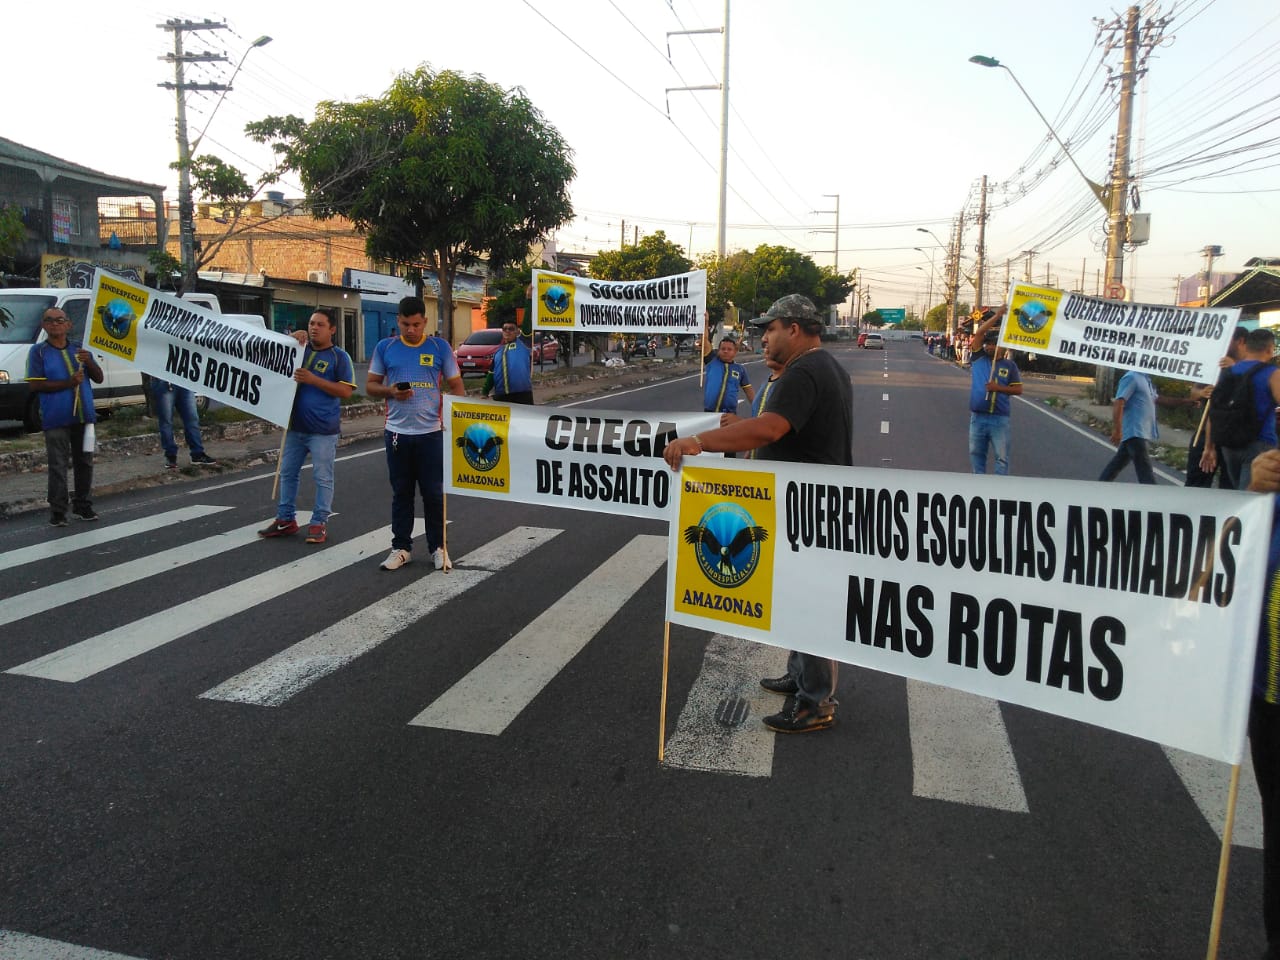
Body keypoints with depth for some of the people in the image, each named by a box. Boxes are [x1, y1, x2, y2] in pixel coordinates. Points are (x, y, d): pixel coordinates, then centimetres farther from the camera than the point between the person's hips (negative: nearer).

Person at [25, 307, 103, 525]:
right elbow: (34, 384, -9)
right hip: (55, 418, -4)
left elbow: (99, 378, 11)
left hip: (84, 415, 4)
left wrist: (89, 362, -9)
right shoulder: (38, 351, 0)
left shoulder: (79, 349, 12)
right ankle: (58, 511, 1)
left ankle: (83, 505, 21)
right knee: (58, 466, -4)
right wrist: (68, 383, -16)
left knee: (84, 462, 10)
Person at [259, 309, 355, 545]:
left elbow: (345, 391, -11)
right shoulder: (299, 349, 10)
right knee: (288, 473, 13)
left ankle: (319, 523, 10)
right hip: (295, 426, 6)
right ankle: (286, 519, 24)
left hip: (323, 430, -6)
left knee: (323, 478, 1)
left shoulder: (339, 356, -4)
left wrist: (313, 379, -18)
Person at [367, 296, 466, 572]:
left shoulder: (440, 347, 1)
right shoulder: (385, 347, 5)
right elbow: (370, 385, 10)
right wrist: (389, 391, -12)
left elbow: (456, 386, 3)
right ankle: (401, 547, 20)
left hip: (431, 432, -1)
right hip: (397, 432, 2)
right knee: (401, 493, 10)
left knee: (434, 493, 4)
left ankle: (438, 548, 16)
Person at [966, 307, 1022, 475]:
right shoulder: (979, 358, 3)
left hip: (999, 419, -2)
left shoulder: (1009, 365, 2)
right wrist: (997, 315, -13)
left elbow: (1018, 390, 1)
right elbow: (978, 333, -9)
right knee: (976, 453, 12)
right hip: (977, 417, 2)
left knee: (1001, 457, -1)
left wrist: (998, 388, -14)